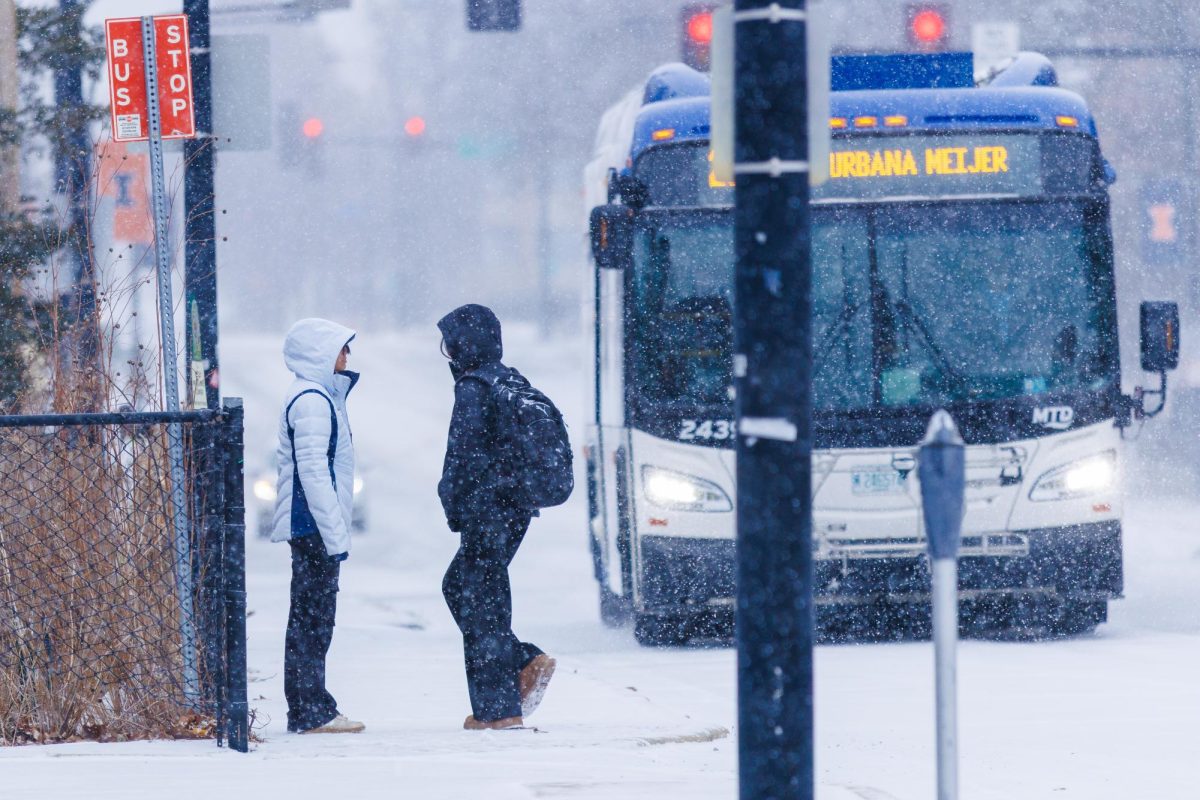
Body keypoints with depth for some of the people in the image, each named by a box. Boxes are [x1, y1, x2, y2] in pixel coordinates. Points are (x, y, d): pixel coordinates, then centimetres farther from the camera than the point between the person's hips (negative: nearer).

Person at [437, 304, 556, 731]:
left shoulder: (473, 390, -14)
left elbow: (463, 455, -16)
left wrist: (455, 511, -10)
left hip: (486, 512, -9)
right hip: (514, 508, 9)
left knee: (481, 603, -2)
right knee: (458, 587, 19)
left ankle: (497, 707, 1)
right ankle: (526, 663, 12)